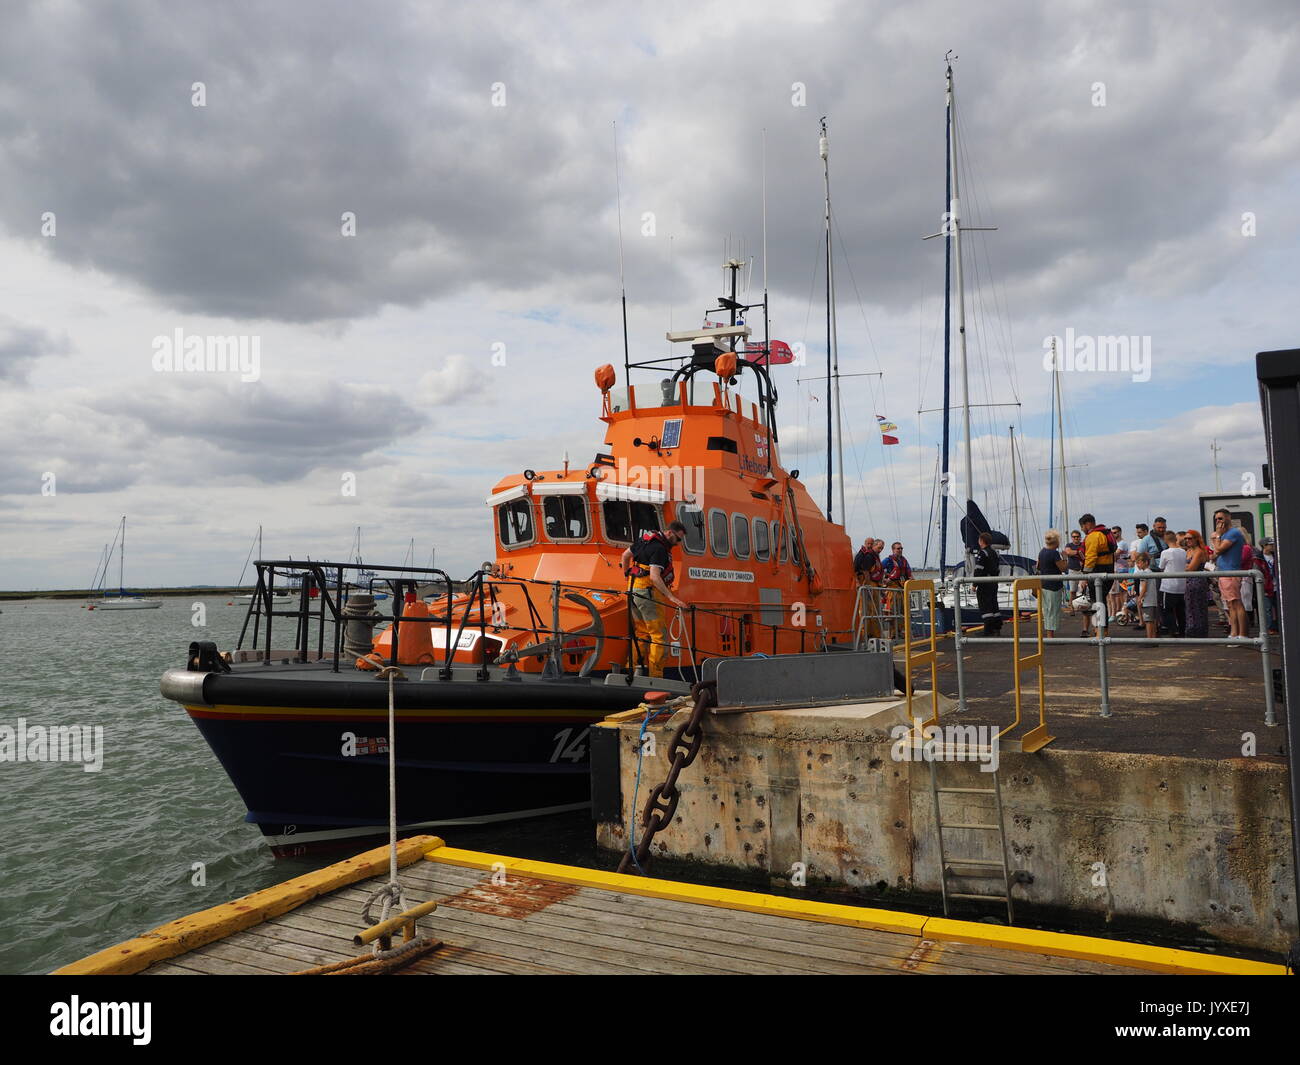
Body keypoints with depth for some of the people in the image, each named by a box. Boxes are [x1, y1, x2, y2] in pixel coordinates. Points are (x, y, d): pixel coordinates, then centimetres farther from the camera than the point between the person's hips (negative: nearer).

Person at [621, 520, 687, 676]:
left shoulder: (646, 538, 12)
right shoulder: (659, 549, -16)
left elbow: (626, 555, 23)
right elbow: (654, 576, -26)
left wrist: (628, 576, 33)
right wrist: (671, 596, -29)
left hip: (633, 589, 10)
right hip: (648, 592, -10)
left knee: (641, 633, 15)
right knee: (659, 635, -6)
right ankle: (656, 675, -8)